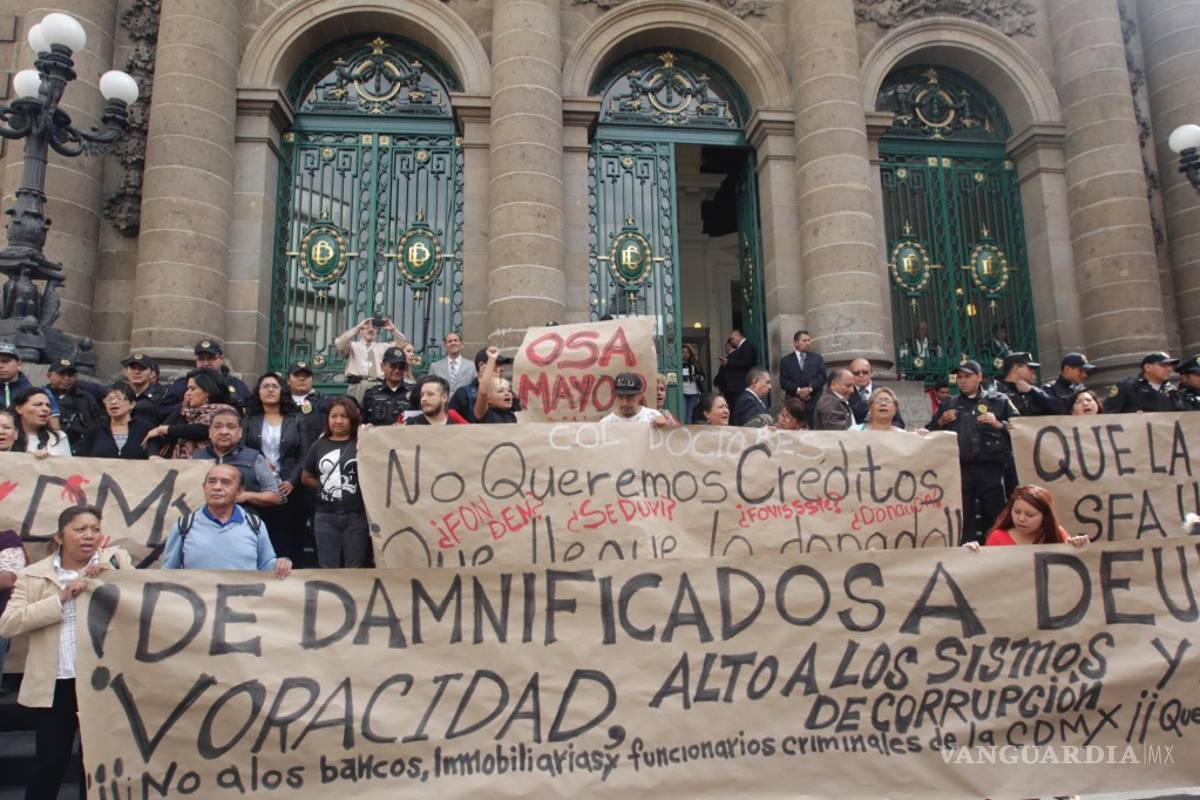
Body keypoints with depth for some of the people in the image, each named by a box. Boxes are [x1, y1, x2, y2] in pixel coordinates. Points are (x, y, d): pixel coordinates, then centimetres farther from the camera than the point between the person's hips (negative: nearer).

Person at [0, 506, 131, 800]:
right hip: (55, 683, 0)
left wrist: (114, 575, -17)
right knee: (50, 760, 6)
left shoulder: (116, 560, 3)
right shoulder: (34, 575, 2)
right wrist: (60, 599, -16)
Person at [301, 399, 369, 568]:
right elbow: (306, 477, 15)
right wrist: (326, 486, 6)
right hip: (325, 516, 3)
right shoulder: (319, 445, 8)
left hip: (355, 516, -3)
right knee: (327, 570, 12)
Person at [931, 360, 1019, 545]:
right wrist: (941, 422, -1)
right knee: (964, 516, 5)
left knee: (997, 513, -1)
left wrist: (999, 424, -10)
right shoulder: (948, 404, 17)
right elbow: (930, 432, 16)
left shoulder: (998, 400, 10)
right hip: (960, 467, 2)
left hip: (990, 466, -2)